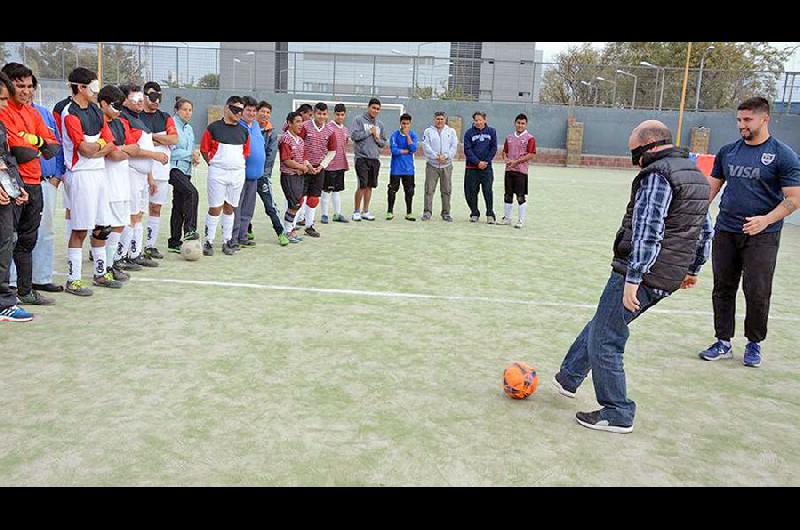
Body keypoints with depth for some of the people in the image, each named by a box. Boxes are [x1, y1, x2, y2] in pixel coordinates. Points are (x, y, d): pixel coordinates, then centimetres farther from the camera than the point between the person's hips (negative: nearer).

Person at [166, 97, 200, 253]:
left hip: (186, 170, 9)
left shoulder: (189, 128, 19)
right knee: (192, 193, -29)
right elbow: (172, 151, -15)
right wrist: (191, 154, -9)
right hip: (174, 168, -9)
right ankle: (189, 230, -27)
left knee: (179, 205, 9)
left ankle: (174, 243, 13)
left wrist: (195, 156, 5)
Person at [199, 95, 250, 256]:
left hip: (238, 173, 4)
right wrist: (213, 164, 0)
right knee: (215, 208, -3)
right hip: (217, 173, -4)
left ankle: (227, 241, 17)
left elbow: (246, 151, 20)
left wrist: (239, 164, 10)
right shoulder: (214, 128, -3)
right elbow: (204, 149, 3)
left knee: (229, 207, 10)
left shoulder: (243, 131, 10)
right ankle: (209, 241, 6)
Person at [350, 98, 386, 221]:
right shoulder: (359, 120, 0)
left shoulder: (380, 124, 16)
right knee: (362, 185, -9)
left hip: (375, 158, 5)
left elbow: (384, 142, 19)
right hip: (362, 157, -5)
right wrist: (369, 132, -6)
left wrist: (378, 140, -3)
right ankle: (357, 211, 2)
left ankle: (366, 211, 16)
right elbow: (354, 135, -12)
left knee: (370, 186, 7)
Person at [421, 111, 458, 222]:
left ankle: (446, 213, 12)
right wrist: (436, 157, -15)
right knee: (429, 189, -4)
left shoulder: (451, 131, 11)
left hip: (447, 165, 2)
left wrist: (445, 156, -12)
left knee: (447, 190, 5)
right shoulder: (428, 131, 7)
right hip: (432, 164, -1)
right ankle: (427, 212, 2)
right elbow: (426, 146, -4)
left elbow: (454, 146, 2)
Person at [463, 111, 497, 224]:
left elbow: (494, 148, 4)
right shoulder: (469, 133, 1)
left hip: (487, 167, 0)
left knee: (488, 191, -5)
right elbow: (467, 150, -4)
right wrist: (478, 162, -12)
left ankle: (490, 214, 3)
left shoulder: (491, 132, 5)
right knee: (471, 192, 3)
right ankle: (474, 213, 15)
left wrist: (486, 161, -7)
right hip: (472, 167, 0)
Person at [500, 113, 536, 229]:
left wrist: (516, 161, -16)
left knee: (521, 196, -3)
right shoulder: (509, 137, 14)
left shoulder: (530, 138, -4)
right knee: (507, 195, 10)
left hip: (521, 171, -5)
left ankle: (521, 221, 4)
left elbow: (531, 154, -11)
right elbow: (505, 151, 20)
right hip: (509, 169, 5)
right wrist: (506, 159, -3)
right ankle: (507, 218, 21)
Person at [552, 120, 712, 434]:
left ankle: (617, 415, 10)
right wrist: (692, 269, 30)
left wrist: (632, 280, -24)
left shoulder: (657, 175, -16)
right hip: (669, 277, 10)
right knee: (601, 323, 22)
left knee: (604, 341, 1)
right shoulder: (698, 177, 15)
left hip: (641, 274, -10)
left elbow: (647, 234, -24)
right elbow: (705, 231, 22)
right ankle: (568, 379, 35)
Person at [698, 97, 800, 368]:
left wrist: (766, 220, -22)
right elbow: (712, 187, 17)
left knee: (757, 292, -3)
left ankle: (754, 344, 17)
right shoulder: (727, 151, 10)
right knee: (723, 289, 8)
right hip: (725, 232, 4)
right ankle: (723, 343, 19)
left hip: (762, 236, -4)